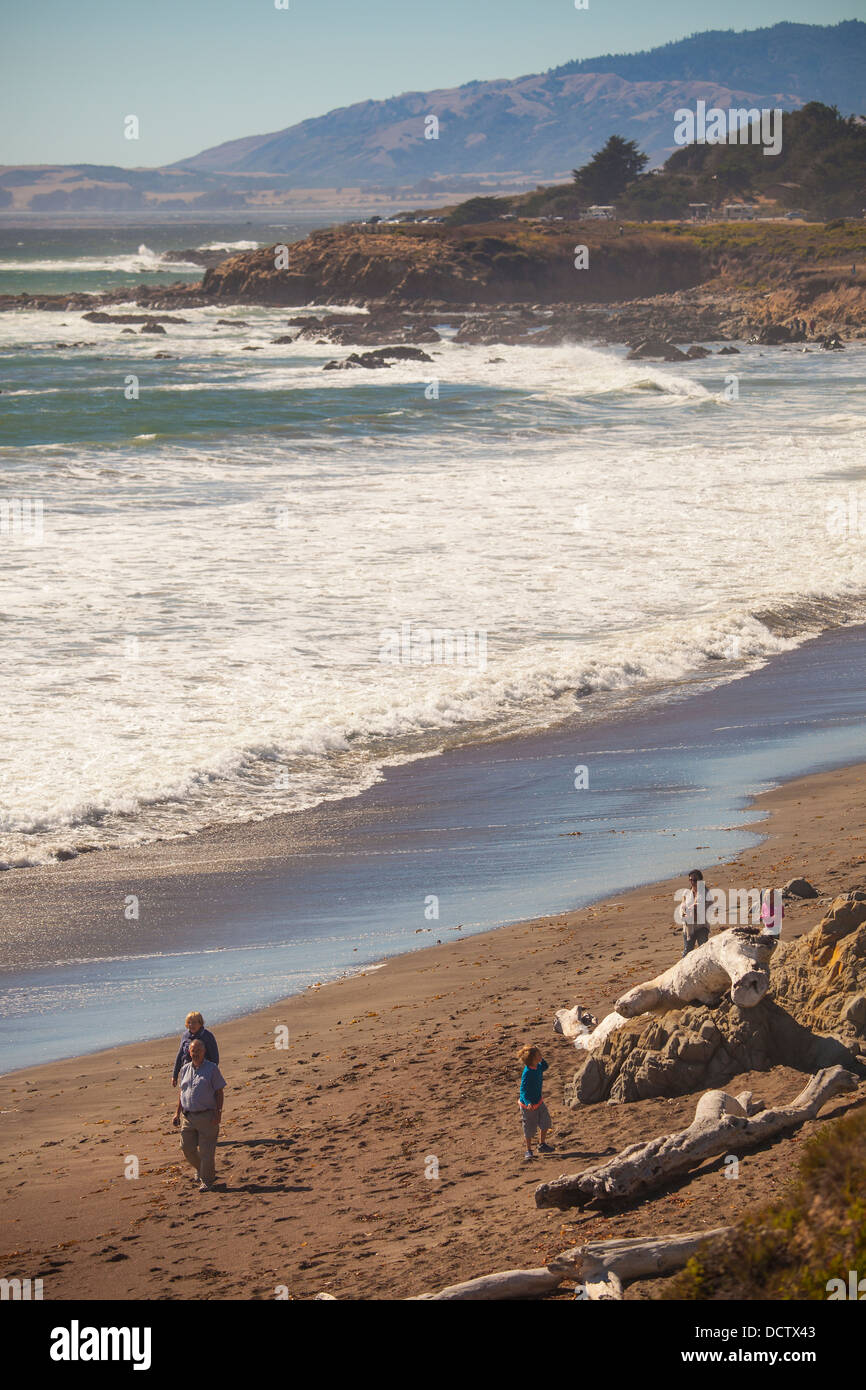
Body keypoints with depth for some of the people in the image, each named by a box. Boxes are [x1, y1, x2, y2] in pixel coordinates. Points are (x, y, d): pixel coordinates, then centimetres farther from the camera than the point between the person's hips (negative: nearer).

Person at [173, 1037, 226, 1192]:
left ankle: (207, 1181, 7)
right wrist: (177, 1113, 14)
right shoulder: (185, 1069, 12)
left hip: (207, 1115, -5)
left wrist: (218, 1113, -12)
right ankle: (201, 1169, 33)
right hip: (188, 1116, 5)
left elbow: (219, 1092, -3)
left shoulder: (212, 1068, -3)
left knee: (206, 1150, -3)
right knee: (187, 1148, 7)